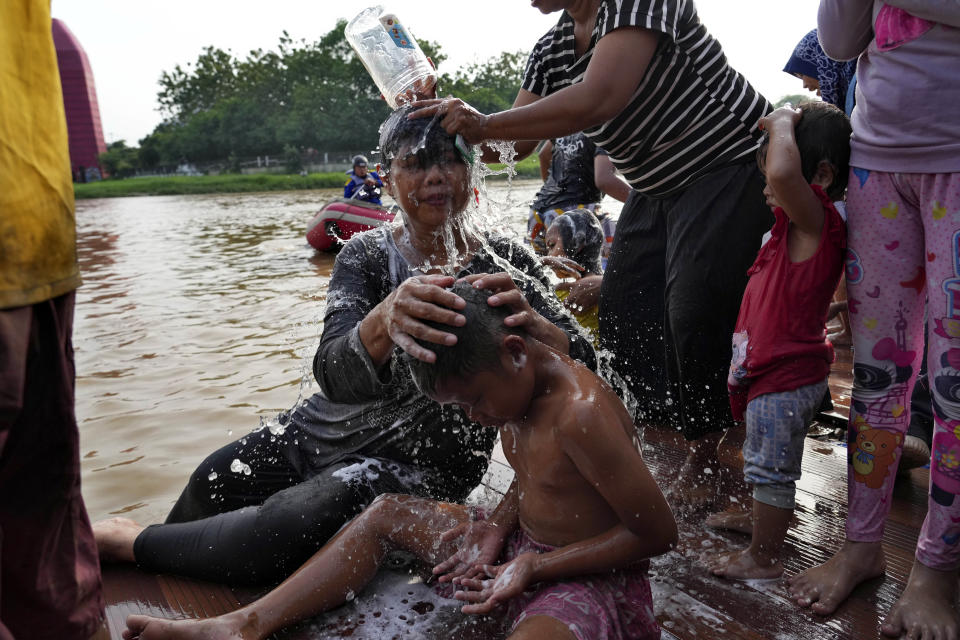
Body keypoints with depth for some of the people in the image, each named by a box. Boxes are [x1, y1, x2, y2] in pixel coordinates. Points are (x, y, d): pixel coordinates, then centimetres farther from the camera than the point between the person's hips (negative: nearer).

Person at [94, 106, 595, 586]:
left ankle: (128, 541, 1)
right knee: (215, 480, -16)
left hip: (422, 466, -2)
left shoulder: (506, 263, -7)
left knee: (293, 524, -27)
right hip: (331, 428, 3)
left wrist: (527, 321, -40)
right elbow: (333, 376, -21)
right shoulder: (366, 255, -5)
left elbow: (581, 367, -17)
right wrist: (383, 321, -44)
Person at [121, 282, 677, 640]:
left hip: (590, 581, -9)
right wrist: (498, 528, -5)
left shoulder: (580, 412, -28)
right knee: (386, 514, 8)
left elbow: (659, 534, -22)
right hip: (525, 548, 9)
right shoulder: (517, 387, -1)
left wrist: (534, 566, -22)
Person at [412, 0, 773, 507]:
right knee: (620, 311, 3)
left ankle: (702, 459, 0)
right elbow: (514, 144, 2)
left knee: (693, 313, -18)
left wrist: (484, 124, -39)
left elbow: (600, 99, -39)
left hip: (729, 166, -8)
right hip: (657, 189, 9)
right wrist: (446, 119, -15)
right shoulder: (552, 48, 3)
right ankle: (660, 422, 23)